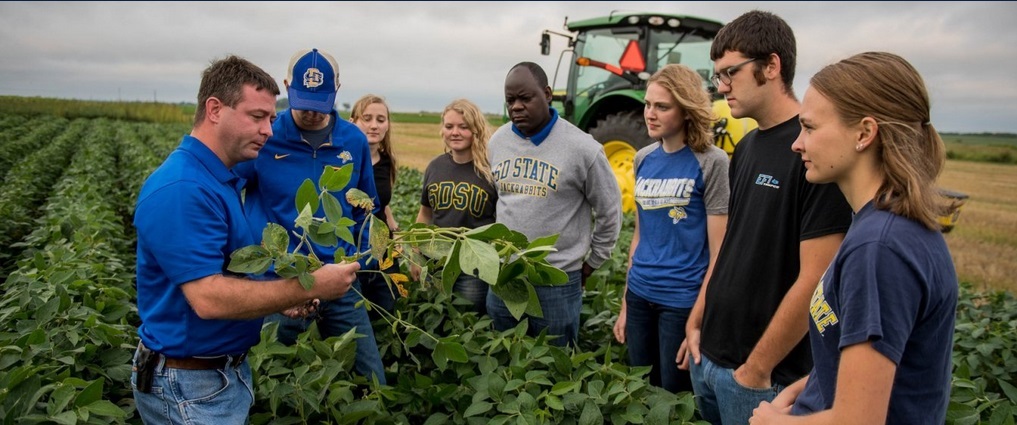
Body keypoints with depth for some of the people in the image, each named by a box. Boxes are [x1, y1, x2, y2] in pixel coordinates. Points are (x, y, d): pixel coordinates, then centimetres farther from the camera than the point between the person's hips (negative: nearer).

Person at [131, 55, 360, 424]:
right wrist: (308, 288, -26)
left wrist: (284, 293, -1)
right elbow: (209, 298, -30)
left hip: (227, 370, 9)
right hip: (191, 385, -9)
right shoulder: (181, 189, -25)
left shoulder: (223, 178, 6)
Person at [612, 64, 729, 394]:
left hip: (683, 300, -5)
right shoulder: (643, 159, 5)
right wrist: (625, 302, 13)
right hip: (639, 295, 6)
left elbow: (719, 250, -12)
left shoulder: (711, 163, -12)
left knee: (675, 397, 10)